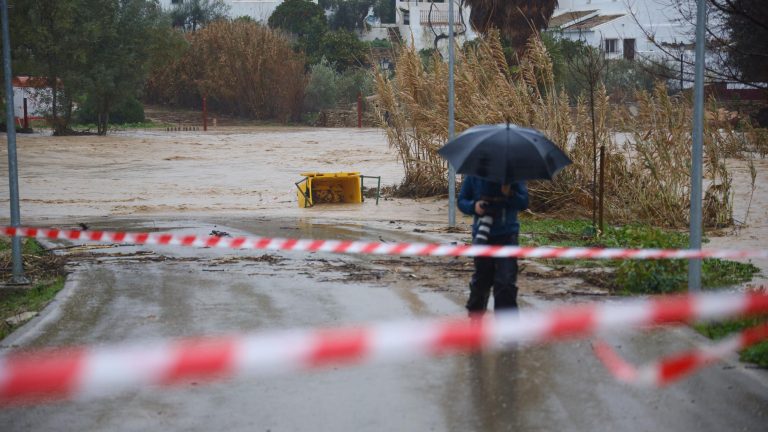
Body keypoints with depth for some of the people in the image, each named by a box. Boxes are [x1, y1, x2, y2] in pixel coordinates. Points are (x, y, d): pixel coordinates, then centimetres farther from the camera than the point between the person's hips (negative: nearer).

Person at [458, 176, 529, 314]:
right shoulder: (473, 176, -1)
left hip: (507, 236, -2)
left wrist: (509, 194, -25)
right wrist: (473, 206, -16)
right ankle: (475, 314, 39)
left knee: (506, 283, -11)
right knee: (481, 280, 16)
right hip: (482, 235, 2)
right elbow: (462, 201, 6)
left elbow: (524, 202, -5)